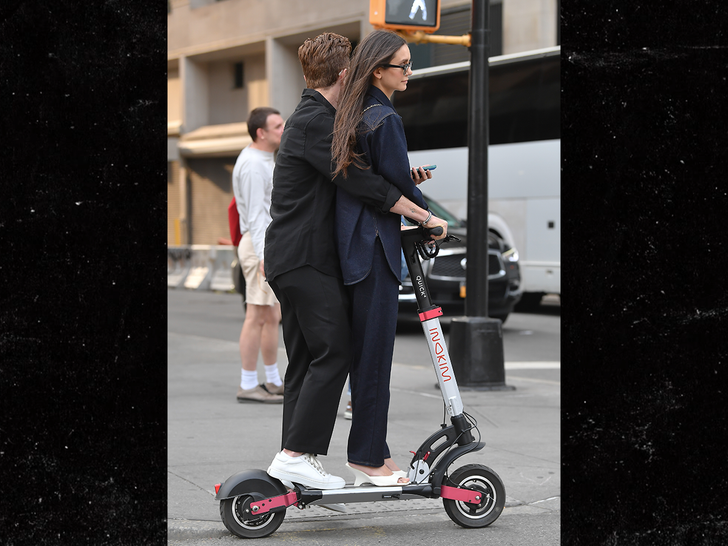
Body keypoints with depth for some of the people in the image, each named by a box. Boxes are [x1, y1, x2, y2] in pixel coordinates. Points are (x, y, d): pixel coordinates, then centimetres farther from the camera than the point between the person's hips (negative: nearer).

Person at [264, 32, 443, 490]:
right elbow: (358, 182, -20)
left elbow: (350, 180, 26)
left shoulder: (315, 118, 21)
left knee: (305, 360, 9)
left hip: (292, 259, 11)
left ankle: (295, 461, 9)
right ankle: (297, 455, -13)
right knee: (333, 352, -12)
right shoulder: (315, 121, -13)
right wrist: (422, 214, -16)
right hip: (305, 259, -11)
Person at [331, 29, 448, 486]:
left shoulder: (355, 114, 14)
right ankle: (368, 457, 1)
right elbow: (396, 186, -13)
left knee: (367, 350, 12)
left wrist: (408, 179, 9)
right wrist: (427, 216, 4)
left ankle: (374, 451, 18)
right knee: (374, 351, -4)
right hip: (374, 245, -10)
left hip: (354, 240, 10)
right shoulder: (386, 119, -15)